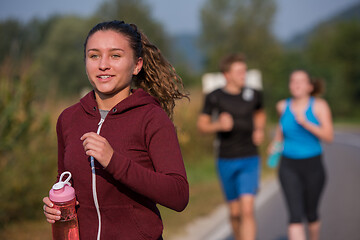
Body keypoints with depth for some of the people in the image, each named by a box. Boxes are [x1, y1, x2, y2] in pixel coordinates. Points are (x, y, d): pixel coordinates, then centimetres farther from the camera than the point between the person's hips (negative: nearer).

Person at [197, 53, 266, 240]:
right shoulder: (215, 97, -5)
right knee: (235, 212, 12)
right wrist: (219, 125, -19)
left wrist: (259, 130, 5)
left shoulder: (253, 95, 3)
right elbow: (201, 124, 0)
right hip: (226, 161, 0)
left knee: (247, 209, -15)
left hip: (249, 160, 0)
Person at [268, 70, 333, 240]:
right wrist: (276, 142, 9)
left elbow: (328, 136, -16)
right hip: (289, 167, 1)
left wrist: (306, 123, -29)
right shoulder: (283, 106, 0)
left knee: (310, 213, 16)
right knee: (295, 215, -15)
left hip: (313, 166, -1)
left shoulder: (320, 106, -8)